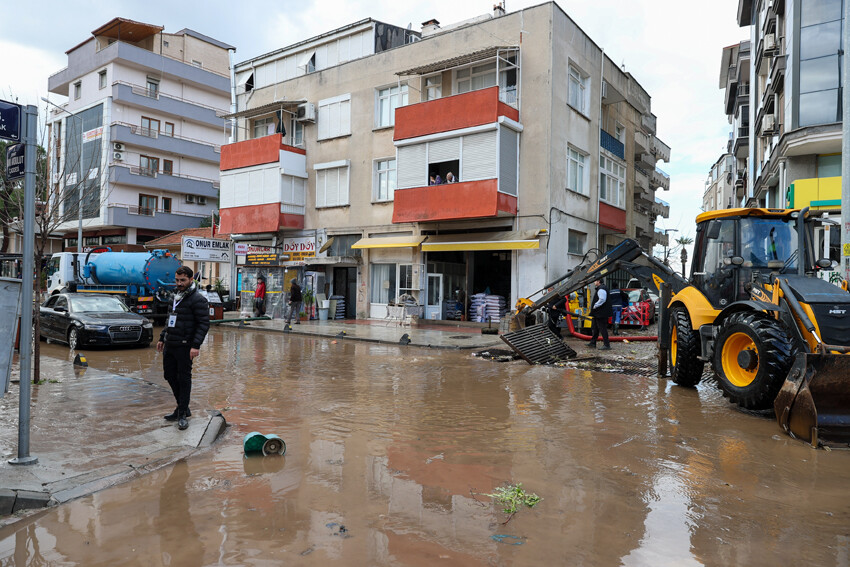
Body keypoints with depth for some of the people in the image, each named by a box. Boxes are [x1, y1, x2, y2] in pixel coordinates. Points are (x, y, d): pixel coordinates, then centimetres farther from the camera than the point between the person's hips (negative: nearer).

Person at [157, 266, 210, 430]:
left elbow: (204, 324, -17)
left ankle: (182, 414, 10)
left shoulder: (198, 299, -12)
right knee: (169, 375, 14)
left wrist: (196, 346, -23)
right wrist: (162, 338, 21)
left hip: (184, 346, -8)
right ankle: (183, 407, 28)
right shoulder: (175, 297, 15)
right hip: (169, 345, 9)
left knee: (184, 378, 0)